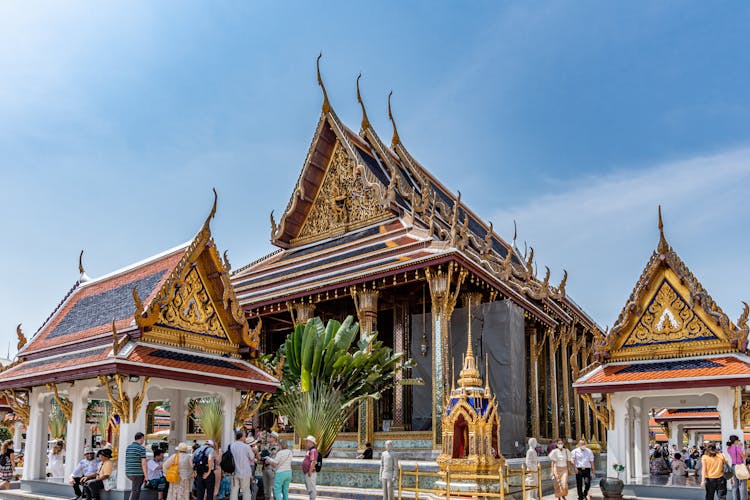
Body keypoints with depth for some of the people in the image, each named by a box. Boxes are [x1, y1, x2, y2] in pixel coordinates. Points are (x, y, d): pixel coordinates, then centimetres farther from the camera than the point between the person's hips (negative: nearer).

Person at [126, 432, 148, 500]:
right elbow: (143, 463, -15)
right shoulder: (142, 448, -12)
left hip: (129, 472, 7)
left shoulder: (128, 447, 10)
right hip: (138, 473, -7)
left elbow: (128, 460, 16)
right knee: (135, 492, -1)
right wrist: (146, 476, -12)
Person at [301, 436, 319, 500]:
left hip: (310, 473, -11)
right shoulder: (309, 450, 17)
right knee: (309, 489, 15)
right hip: (307, 473, 11)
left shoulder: (313, 450, -17)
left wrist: (310, 472, -26)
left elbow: (313, 462, -25)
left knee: (311, 489, -6)